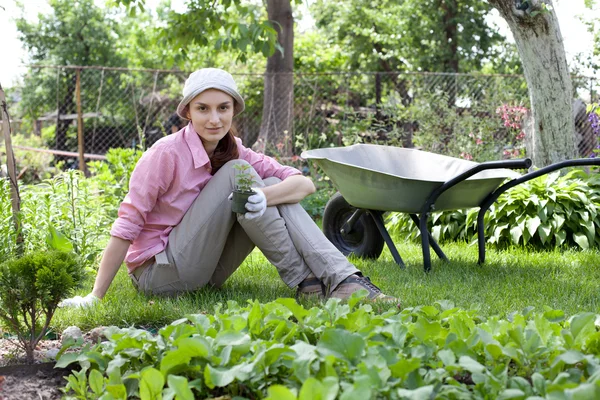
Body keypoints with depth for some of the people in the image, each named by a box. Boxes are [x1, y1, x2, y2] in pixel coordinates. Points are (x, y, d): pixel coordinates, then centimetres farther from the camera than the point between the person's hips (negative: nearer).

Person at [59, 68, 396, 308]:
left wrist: (264, 196, -32)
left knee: (274, 188, -13)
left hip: (204, 273, 6)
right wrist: (95, 298, -21)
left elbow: (305, 183, -10)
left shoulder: (236, 152, 1)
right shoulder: (167, 154, -18)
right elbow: (127, 226, -18)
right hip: (157, 274, -6)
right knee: (237, 175, -23)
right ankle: (306, 283, -19)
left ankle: (342, 280, -27)